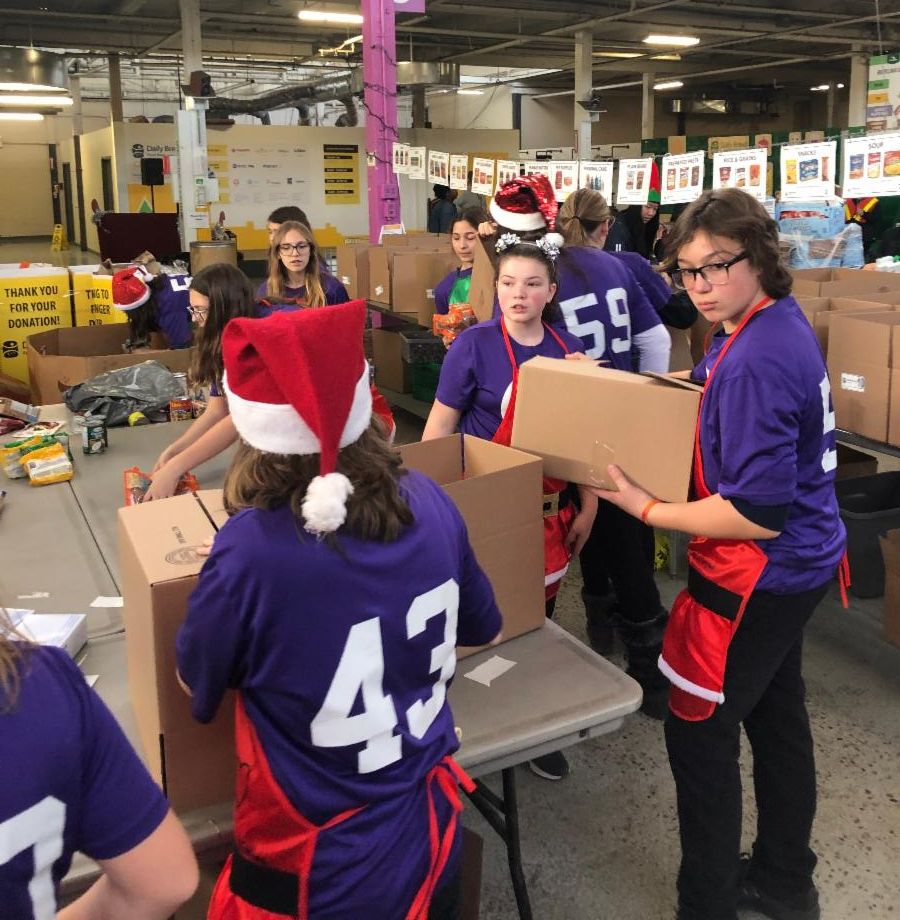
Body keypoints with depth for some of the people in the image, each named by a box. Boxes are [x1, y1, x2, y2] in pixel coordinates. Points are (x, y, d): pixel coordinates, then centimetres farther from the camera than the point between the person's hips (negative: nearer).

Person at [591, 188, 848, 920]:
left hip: (758, 576, -10)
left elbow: (758, 513, -29)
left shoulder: (754, 362, -28)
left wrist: (647, 508, -21)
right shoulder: (783, 322, 3)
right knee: (776, 716, 22)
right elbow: (713, 391, 19)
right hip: (799, 562, 10)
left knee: (699, 733, 4)